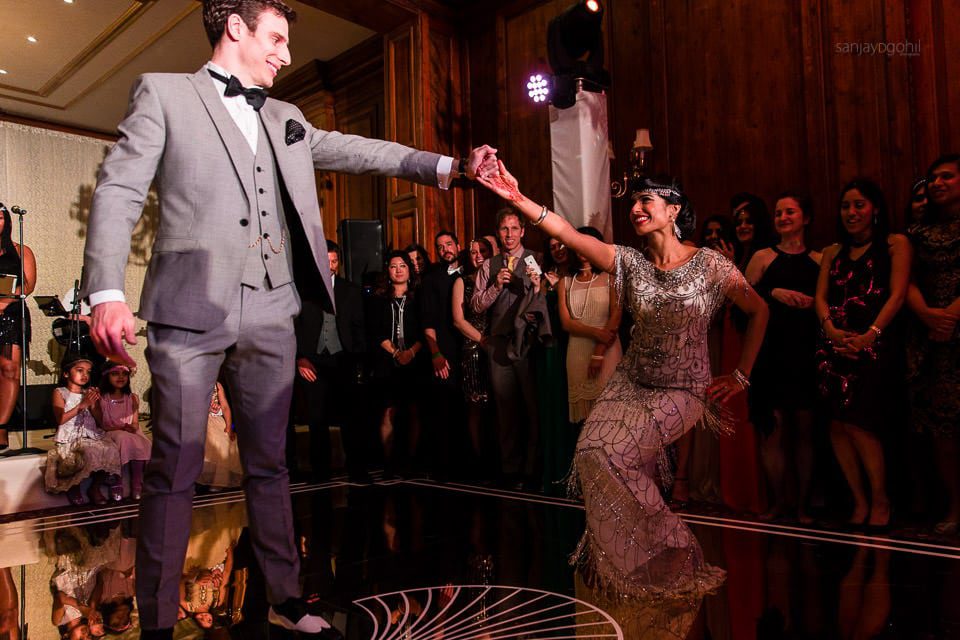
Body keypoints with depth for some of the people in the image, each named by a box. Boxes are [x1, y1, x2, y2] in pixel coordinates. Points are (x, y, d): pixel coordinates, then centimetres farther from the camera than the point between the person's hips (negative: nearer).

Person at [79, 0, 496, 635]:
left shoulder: (286, 118, 20)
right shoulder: (164, 93, 5)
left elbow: (358, 150, 19)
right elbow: (118, 190, -2)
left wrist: (450, 165, 11)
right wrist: (107, 292, -15)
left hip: (272, 316, 5)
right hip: (192, 310, -5)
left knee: (269, 463, 11)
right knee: (177, 467, 0)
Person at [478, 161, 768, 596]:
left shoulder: (709, 264, -9)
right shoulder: (630, 262, -3)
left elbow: (758, 312, 2)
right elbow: (568, 234, -17)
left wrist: (741, 376, 1)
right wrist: (518, 199, -30)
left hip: (682, 392, -4)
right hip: (630, 384, 4)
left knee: (612, 453, -21)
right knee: (590, 452, -13)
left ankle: (669, 555, 2)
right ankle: (625, 559, 12)